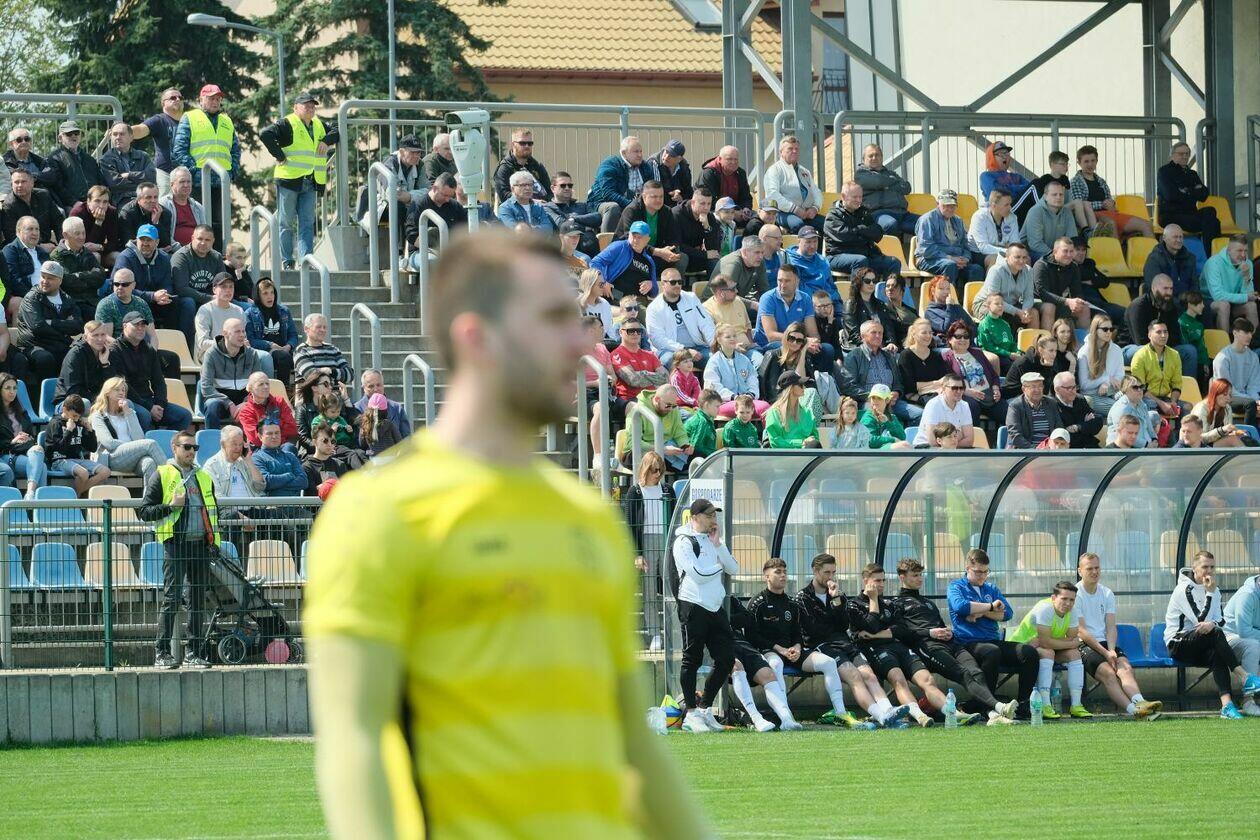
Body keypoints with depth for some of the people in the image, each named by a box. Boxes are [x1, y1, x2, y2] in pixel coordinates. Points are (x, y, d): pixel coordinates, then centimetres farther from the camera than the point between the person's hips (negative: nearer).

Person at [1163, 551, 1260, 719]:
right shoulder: (1184, 589, -11)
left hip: (1200, 650, 6)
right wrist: (1209, 593, -19)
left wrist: (1212, 624, -15)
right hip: (1178, 644, -6)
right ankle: (1245, 678, -38)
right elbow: (1201, 620, -18)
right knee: (1216, 634, -32)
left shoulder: (1214, 590, 15)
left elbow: (1221, 621, 8)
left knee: (1217, 655, -30)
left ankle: (1226, 704, -46)